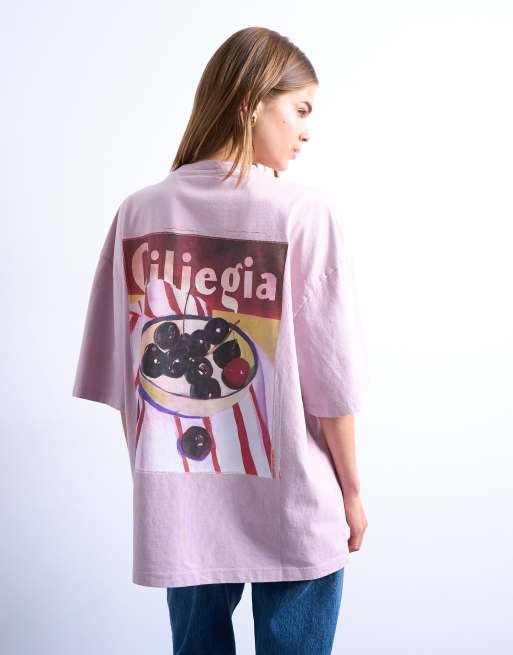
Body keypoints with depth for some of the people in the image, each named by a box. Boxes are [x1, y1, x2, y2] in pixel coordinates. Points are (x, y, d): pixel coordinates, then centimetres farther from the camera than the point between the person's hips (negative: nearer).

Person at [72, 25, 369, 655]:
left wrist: (153, 478, 13)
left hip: (176, 507, 4)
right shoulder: (306, 213, -14)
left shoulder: (139, 213, -3)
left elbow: (121, 379, 0)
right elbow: (332, 381, -12)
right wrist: (352, 492, 2)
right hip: (291, 512, -3)